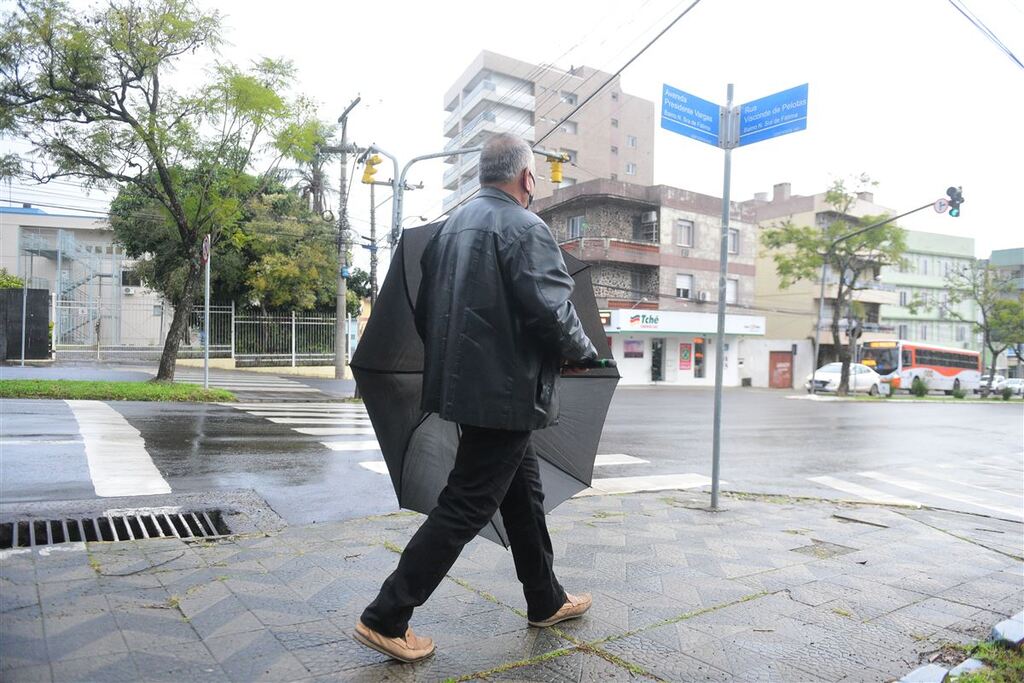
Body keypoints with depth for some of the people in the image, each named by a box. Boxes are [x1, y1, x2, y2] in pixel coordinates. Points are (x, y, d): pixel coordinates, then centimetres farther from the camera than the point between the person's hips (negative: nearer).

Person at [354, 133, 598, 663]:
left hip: (462, 384, 9)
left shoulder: (450, 227, 12)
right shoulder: (525, 228, -12)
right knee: (464, 509, 0)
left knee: (523, 495, 20)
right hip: (506, 392, -9)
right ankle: (385, 619, 9)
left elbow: (425, 310, 14)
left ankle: (547, 602, 35)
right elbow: (552, 313, -20)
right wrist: (583, 352, -1)